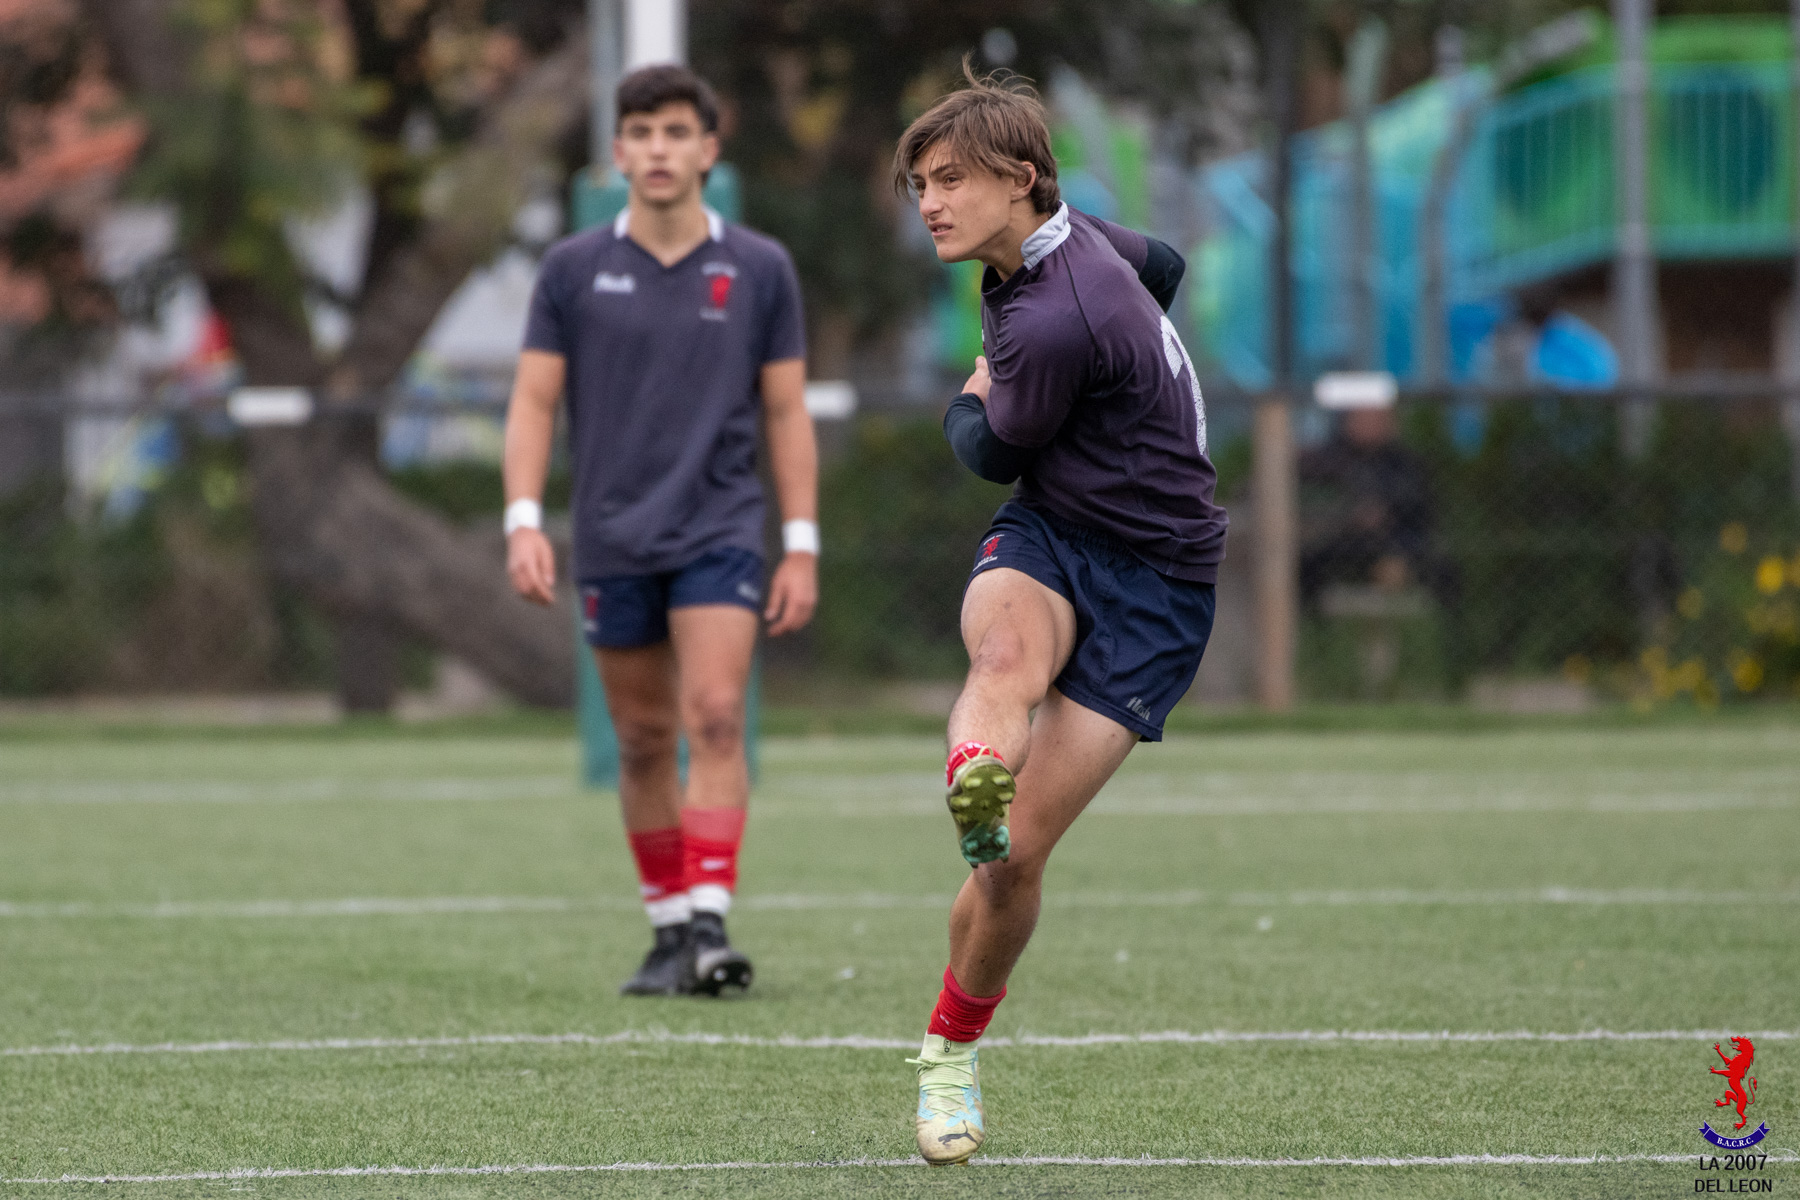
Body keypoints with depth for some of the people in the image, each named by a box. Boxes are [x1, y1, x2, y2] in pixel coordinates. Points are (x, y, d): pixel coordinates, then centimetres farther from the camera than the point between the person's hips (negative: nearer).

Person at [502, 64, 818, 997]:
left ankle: (710, 925, -22)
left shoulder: (759, 270, 2)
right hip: (613, 541, 2)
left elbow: (786, 411, 6)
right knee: (644, 741, 7)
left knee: (715, 717, -17)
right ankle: (668, 930, 18)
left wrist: (802, 547, 1)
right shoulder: (575, 270, 3)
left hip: (720, 533, -2)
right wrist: (523, 522, -9)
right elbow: (533, 399, 3)